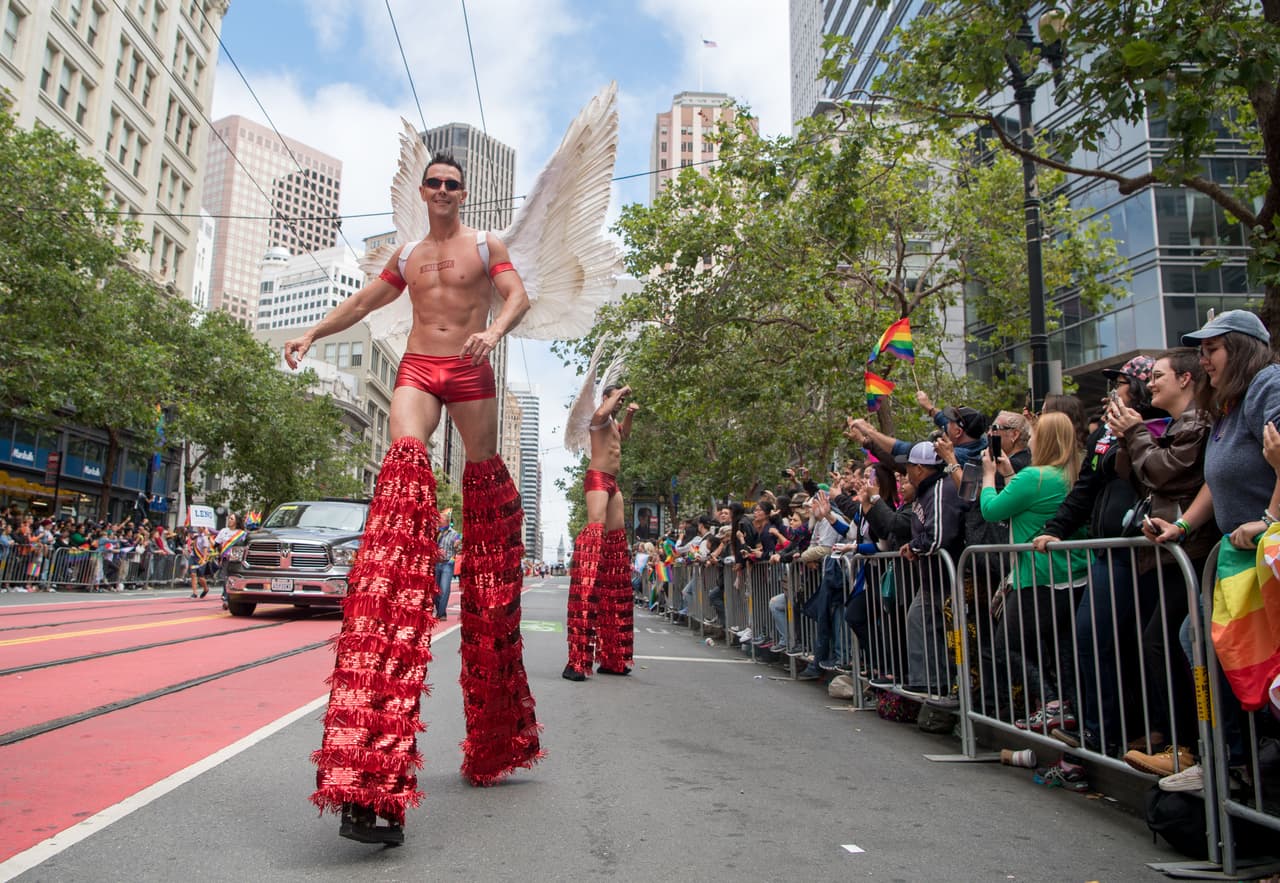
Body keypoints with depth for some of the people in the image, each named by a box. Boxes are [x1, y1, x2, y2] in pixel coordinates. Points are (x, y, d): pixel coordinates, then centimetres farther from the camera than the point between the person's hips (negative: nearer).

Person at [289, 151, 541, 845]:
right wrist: (312, 334, 21)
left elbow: (518, 296, -4)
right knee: (404, 464, -24)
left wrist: (495, 329, -24)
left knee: (485, 483, -2)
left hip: (471, 372, -1)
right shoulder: (406, 255, 20)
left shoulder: (487, 247, 10)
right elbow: (363, 302, 29)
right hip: (417, 371, 1)